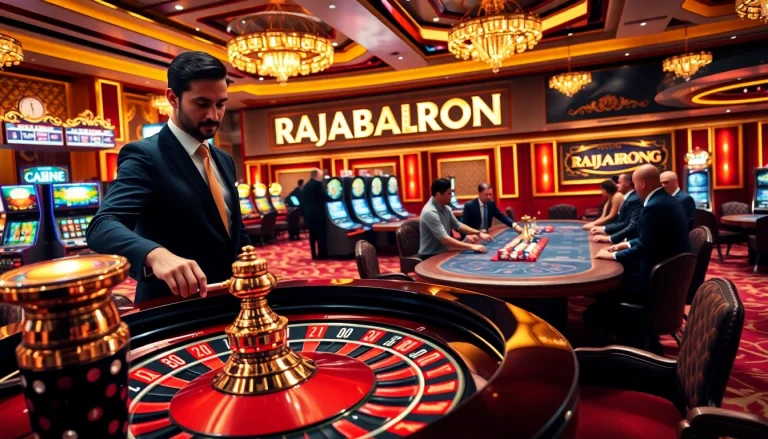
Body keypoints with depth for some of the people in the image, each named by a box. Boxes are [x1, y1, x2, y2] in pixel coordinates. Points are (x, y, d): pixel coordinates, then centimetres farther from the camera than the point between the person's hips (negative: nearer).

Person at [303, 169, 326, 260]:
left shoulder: (306, 185, 14)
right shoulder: (318, 184, -9)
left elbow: (303, 200, 15)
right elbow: (324, 196, -11)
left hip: (309, 213, 7)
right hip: (318, 213, -7)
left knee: (312, 235, 9)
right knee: (321, 234, -2)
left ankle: (314, 254, 11)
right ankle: (322, 254, -2)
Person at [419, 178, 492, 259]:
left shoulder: (445, 208, 6)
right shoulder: (430, 212, -23)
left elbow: (458, 225, 14)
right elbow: (444, 239, -29)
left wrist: (479, 233, 2)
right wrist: (471, 246, -30)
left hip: (442, 253, 8)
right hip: (430, 257, -8)